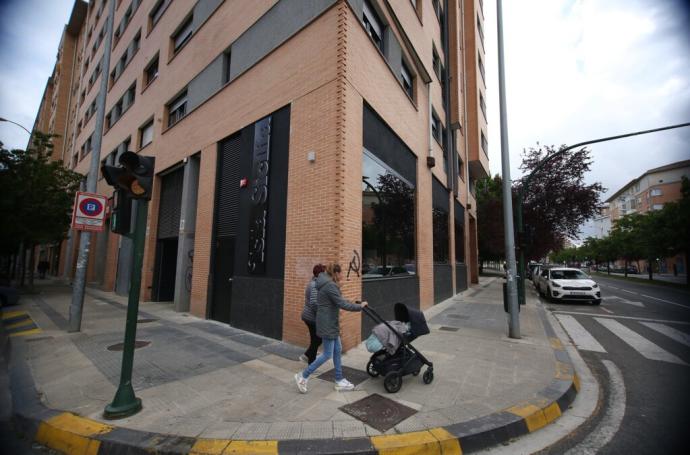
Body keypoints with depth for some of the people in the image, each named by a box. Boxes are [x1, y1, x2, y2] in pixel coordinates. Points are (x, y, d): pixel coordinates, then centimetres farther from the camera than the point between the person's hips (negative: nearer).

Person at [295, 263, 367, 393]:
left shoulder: (327, 284, 11)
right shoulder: (330, 286, -21)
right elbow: (342, 304, -22)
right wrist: (360, 306, -12)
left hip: (330, 323, 10)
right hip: (327, 324, -10)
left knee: (337, 350, 15)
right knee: (327, 354, -1)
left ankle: (339, 380, 25)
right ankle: (303, 376, 11)